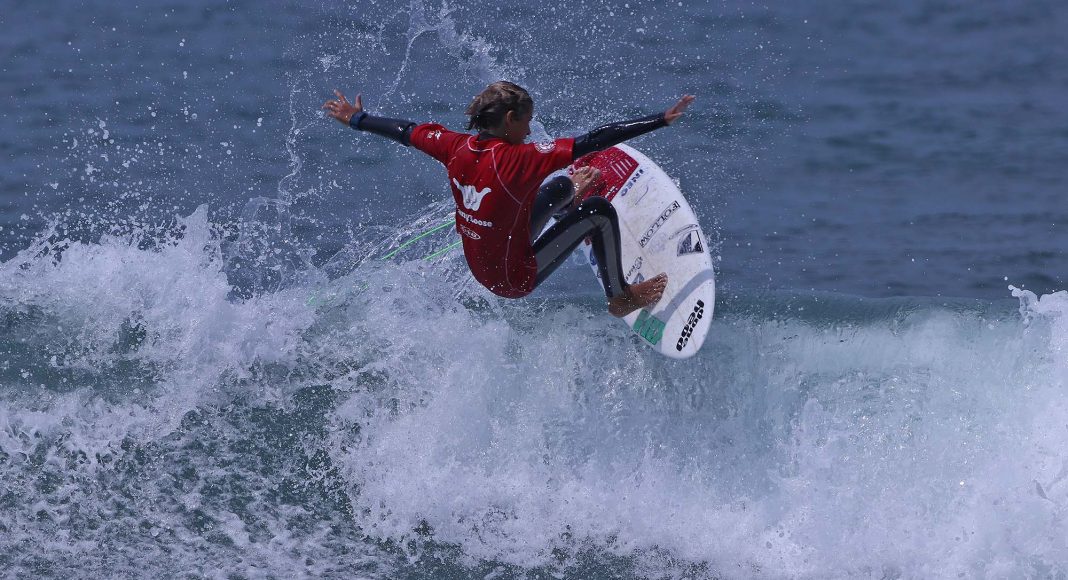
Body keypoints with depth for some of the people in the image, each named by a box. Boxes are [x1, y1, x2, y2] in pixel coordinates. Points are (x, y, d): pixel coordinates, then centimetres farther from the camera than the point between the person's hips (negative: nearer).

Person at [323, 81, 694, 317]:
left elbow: (404, 132, 6)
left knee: (561, 187, 25)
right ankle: (621, 298, 15)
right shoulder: (518, 160, -31)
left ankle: (572, 201, 64)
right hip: (516, 280, -8)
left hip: (479, 267, 8)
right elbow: (591, 143, -34)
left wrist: (356, 119, 23)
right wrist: (661, 121, -33)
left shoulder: (458, 149, -12)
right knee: (601, 212, -1)